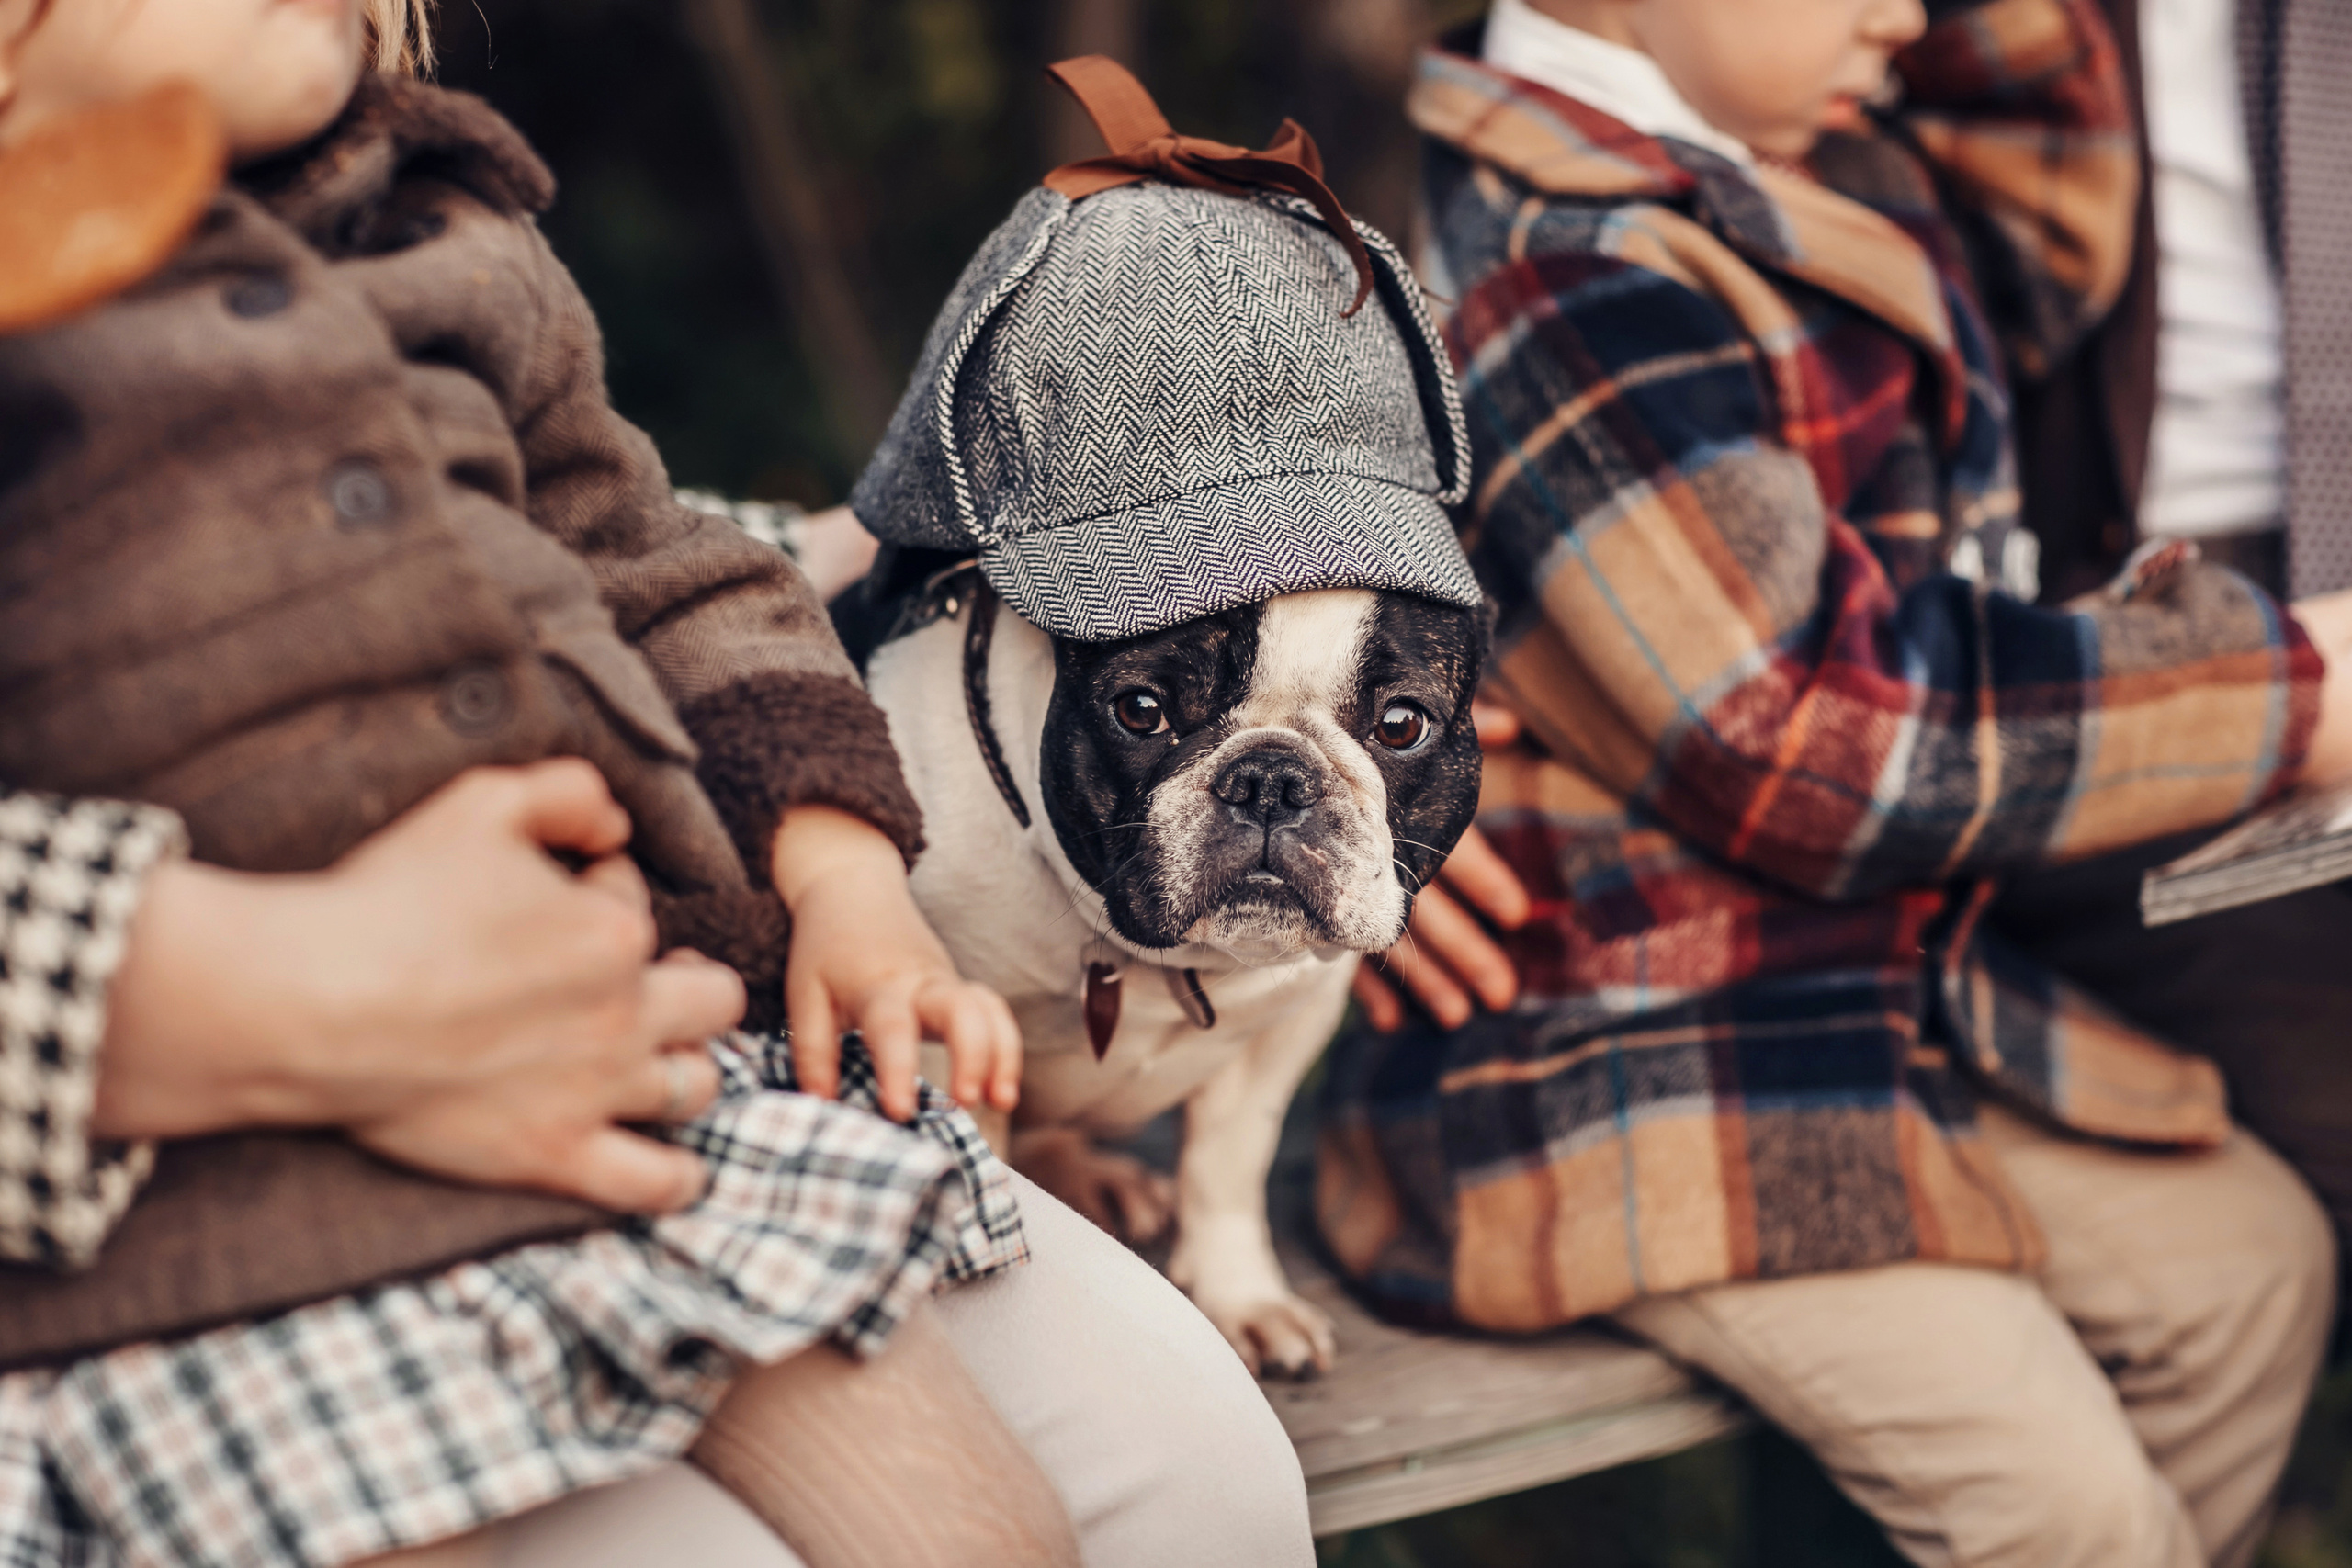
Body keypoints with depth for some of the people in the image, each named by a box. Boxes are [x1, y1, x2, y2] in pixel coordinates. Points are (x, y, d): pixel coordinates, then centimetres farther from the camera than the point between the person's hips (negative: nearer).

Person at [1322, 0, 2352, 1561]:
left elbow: (2036, 251, 29)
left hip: (1888, 996, 10)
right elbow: (1811, 751, -24)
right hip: (1638, 1084, -10)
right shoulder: (1558, 281, -23)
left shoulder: (1811, 175, 7)